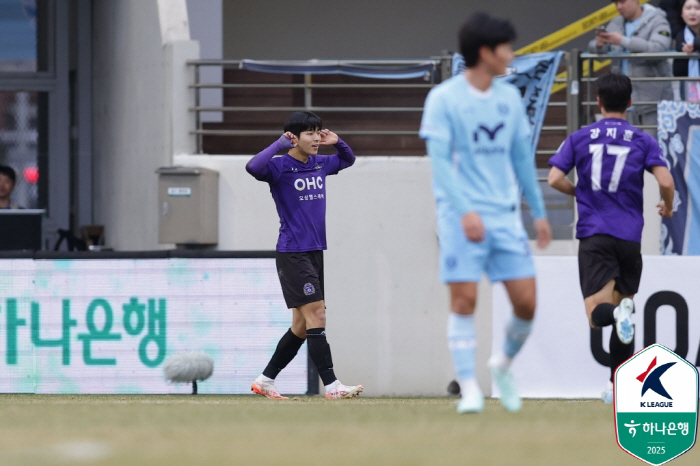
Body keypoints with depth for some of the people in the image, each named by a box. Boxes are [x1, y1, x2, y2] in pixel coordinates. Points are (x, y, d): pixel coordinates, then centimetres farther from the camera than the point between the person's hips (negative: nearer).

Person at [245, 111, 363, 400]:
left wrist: (337, 142, 13)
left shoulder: (320, 164, 13)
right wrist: (280, 144, -23)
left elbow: (348, 160, 32)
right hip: (292, 254, -8)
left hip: (315, 253, 8)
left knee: (302, 326, 11)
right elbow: (254, 167, -31)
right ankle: (331, 386, -19)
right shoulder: (280, 166, -10)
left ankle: (265, 381, 21)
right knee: (316, 316, -15)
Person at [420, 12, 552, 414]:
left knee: (527, 301, -2)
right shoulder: (444, 99, -6)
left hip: (506, 215, 5)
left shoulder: (510, 98, 10)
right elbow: (439, 159, -12)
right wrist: (465, 211, -23)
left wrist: (539, 212, 17)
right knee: (464, 300, -8)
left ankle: (504, 365, 23)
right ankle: (469, 387, -2)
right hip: (461, 215, -5)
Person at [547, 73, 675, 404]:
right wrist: (667, 206, 14)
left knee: (597, 314, -7)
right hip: (629, 236, 1)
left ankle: (614, 312, -44)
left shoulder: (580, 138, 6)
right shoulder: (643, 141, 4)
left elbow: (554, 179, -2)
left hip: (593, 234, -1)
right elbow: (666, 181, -8)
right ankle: (618, 385, 11)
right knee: (623, 300, 16)